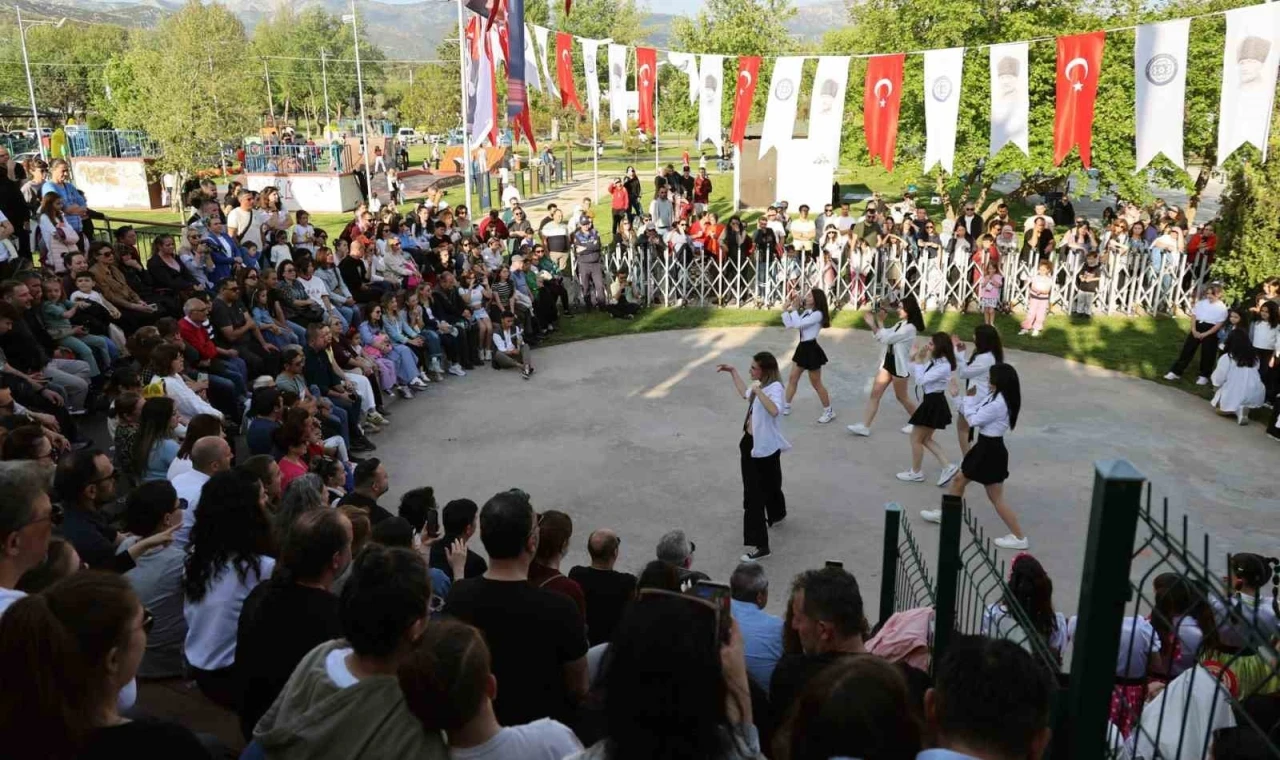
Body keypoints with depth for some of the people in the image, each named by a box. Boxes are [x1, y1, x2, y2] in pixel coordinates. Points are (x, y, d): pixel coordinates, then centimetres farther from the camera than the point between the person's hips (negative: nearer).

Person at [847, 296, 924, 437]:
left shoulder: (909, 328, -19)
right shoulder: (899, 324, 11)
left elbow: (886, 338, -20)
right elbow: (881, 338, 10)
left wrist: (880, 322, -11)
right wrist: (872, 324, -1)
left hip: (899, 366, -9)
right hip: (887, 362, 9)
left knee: (901, 397, 8)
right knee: (875, 393, 2)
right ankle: (864, 426, 0)